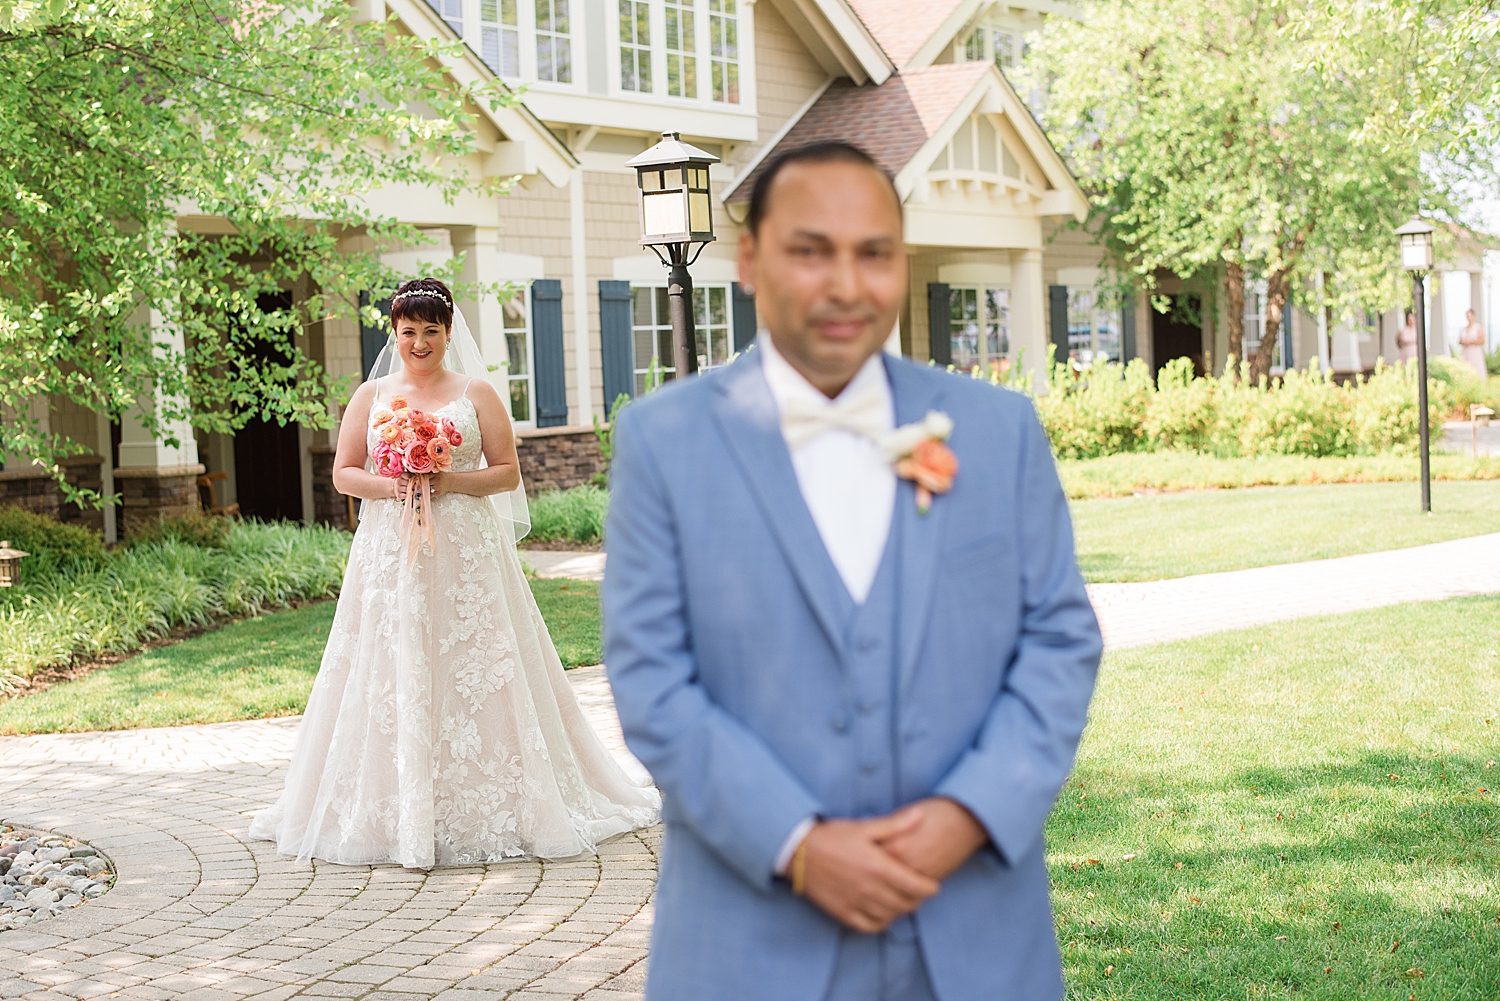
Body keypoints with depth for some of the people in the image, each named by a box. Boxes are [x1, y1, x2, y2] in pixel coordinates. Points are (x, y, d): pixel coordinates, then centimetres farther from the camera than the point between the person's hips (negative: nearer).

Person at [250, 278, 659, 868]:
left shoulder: (476, 394, 5)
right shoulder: (371, 395, 10)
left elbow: (508, 472, 3)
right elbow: (344, 473, 9)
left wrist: (451, 482, -12)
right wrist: (389, 487, -10)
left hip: (467, 553, -1)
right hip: (391, 551, 1)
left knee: (474, 677, -3)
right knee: (394, 680, -1)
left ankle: (484, 809, 6)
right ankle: (398, 813, 5)